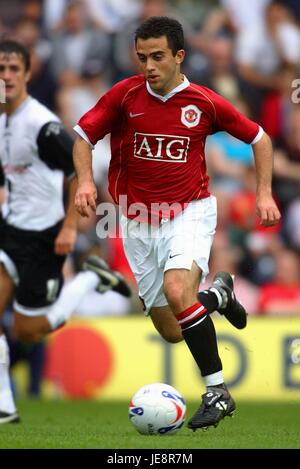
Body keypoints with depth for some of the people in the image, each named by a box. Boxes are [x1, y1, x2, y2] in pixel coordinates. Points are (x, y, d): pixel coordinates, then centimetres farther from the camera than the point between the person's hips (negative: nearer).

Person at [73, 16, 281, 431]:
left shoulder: (204, 103, -7)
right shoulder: (125, 95, -6)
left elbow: (259, 138, 7)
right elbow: (83, 135, 3)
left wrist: (264, 193, -3)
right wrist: (85, 180, -15)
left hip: (190, 212, -3)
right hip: (139, 222, 3)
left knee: (177, 288, -32)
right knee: (171, 332, 6)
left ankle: (217, 392, -25)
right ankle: (219, 294, 41)